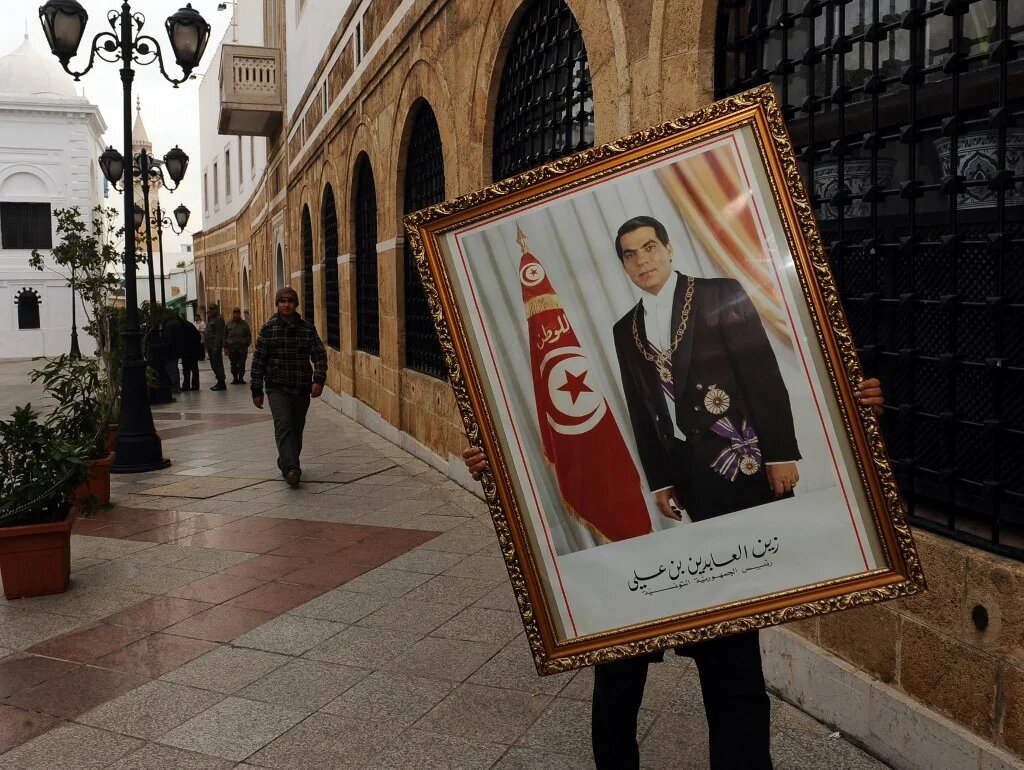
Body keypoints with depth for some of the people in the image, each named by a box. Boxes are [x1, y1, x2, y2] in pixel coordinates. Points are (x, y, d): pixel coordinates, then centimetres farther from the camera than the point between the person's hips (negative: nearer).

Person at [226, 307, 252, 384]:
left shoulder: (244, 323, 6)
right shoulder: (229, 323, 8)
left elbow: (249, 335, 8)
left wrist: (247, 344, -3)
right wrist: (226, 346, 4)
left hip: (242, 347, -1)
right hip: (232, 347, 1)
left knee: (242, 364, -1)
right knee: (233, 364, 5)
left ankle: (241, 378, 8)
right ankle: (235, 378, 14)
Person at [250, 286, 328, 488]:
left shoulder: (308, 328, 4)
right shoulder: (268, 329, 0)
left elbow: (320, 355, 2)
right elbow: (258, 361, 3)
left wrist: (318, 379, -14)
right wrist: (256, 390, 1)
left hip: (302, 389, 3)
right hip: (277, 388, -2)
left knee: (297, 429, 9)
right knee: (284, 425, -18)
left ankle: (285, 462, 29)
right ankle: (291, 469, -26)